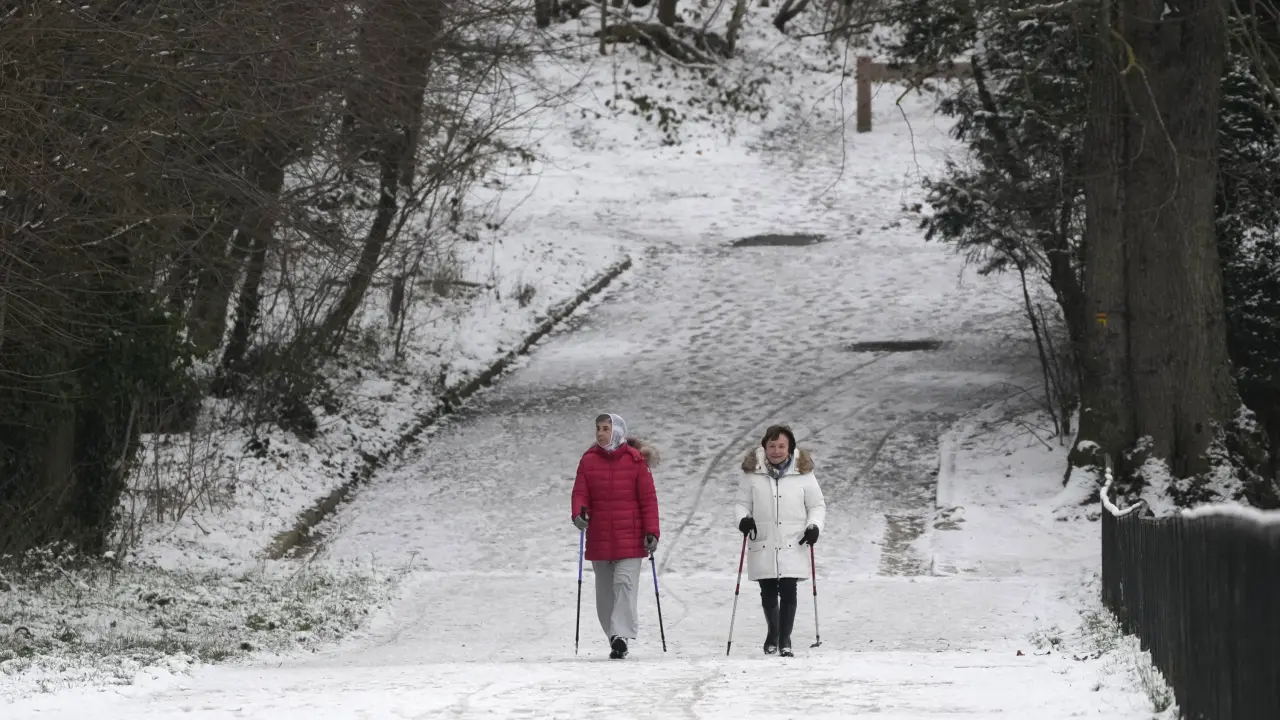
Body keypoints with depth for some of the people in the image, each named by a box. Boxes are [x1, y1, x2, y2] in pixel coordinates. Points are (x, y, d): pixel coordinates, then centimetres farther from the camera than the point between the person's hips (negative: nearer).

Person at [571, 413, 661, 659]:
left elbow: (648, 498, -1)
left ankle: (620, 636, -20)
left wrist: (651, 532, -8)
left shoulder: (635, 460, -1)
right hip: (599, 538, 3)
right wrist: (579, 513, -18)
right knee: (605, 590, 8)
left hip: (630, 537, -3)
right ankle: (615, 638, 18)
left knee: (625, 583, -16)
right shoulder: (589, 460, 6)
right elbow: (580, 493, 4)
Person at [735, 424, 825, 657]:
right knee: (768, 593, 9)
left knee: (788, 592, -8)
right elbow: (743, 503, 11)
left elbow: (817, 506, 9)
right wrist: (744, 518, -9)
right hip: (762, 544, 1)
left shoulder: (803, 472, 1)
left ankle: (785, 639, 1)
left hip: (793, 545, -1)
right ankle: (773, 632, 32)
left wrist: (814, 526, -9)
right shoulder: (753, 472, 3)